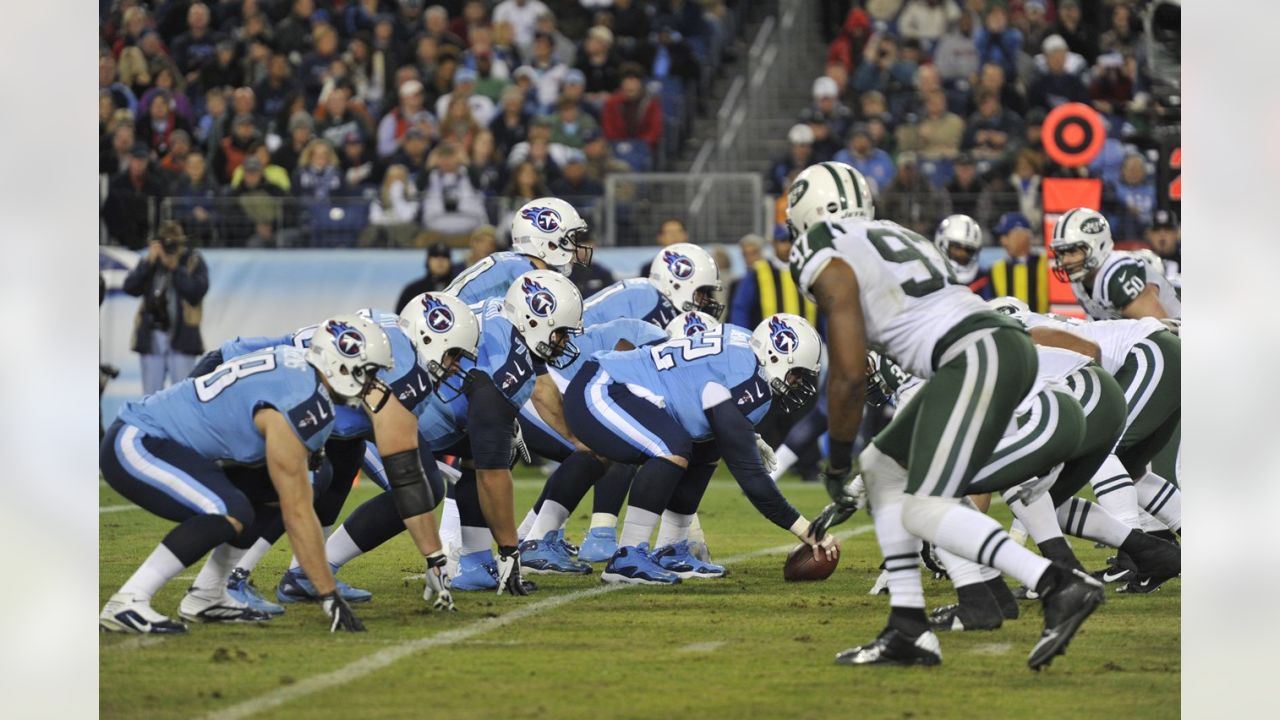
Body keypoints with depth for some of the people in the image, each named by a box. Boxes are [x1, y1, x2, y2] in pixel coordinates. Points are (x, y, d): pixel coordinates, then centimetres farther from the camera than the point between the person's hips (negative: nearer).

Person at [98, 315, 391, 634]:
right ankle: (127, 604, -23)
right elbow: (297, 512, -20)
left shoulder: (294, 364, 5)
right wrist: (329, 595, -16)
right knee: (231, 512, -28)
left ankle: (204, 599, 11)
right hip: (134, 445, -10)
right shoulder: (297, 405, -22)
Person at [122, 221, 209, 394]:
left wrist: (176, 268, -17)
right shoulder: (151, 261, 7)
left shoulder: (194, 262, -2)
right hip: (151, 337, 4)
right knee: (150, 396, 8)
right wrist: (148, 263, -12)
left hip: (181, 336, -4)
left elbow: (196, 293, -15)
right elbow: (130, 287, -3)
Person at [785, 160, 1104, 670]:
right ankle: (908, 630, 13)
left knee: (923, 511, -13)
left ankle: (1059, 587, -23)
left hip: (980, 360, -9)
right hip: (1005, 344, 9)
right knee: (882, 466, 17)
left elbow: (849, 376, -6)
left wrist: (836, 465, 8)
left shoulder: (828, 265, 0)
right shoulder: (893, 237, 26)